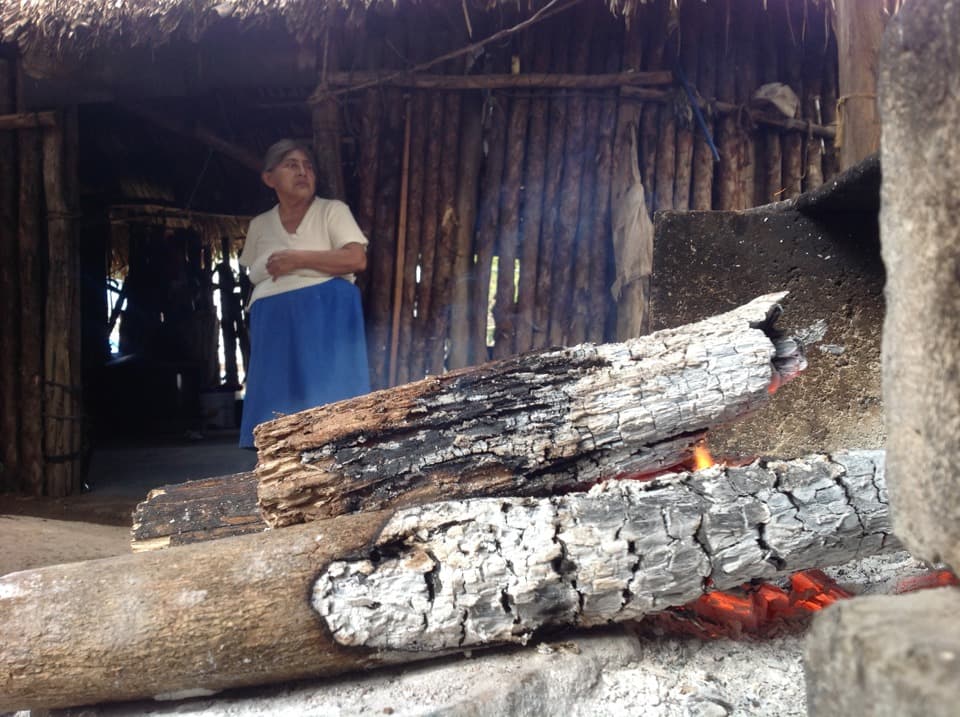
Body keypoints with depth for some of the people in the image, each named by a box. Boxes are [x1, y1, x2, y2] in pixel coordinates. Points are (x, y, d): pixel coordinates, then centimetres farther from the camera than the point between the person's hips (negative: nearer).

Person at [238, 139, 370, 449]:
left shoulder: (332, 211, 3)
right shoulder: (259, 225, 17)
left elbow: (357, 259, -11)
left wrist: (297, 259, -12)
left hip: (325, 320, -4)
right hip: (274, 329, 4)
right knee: (277, 422, -2)